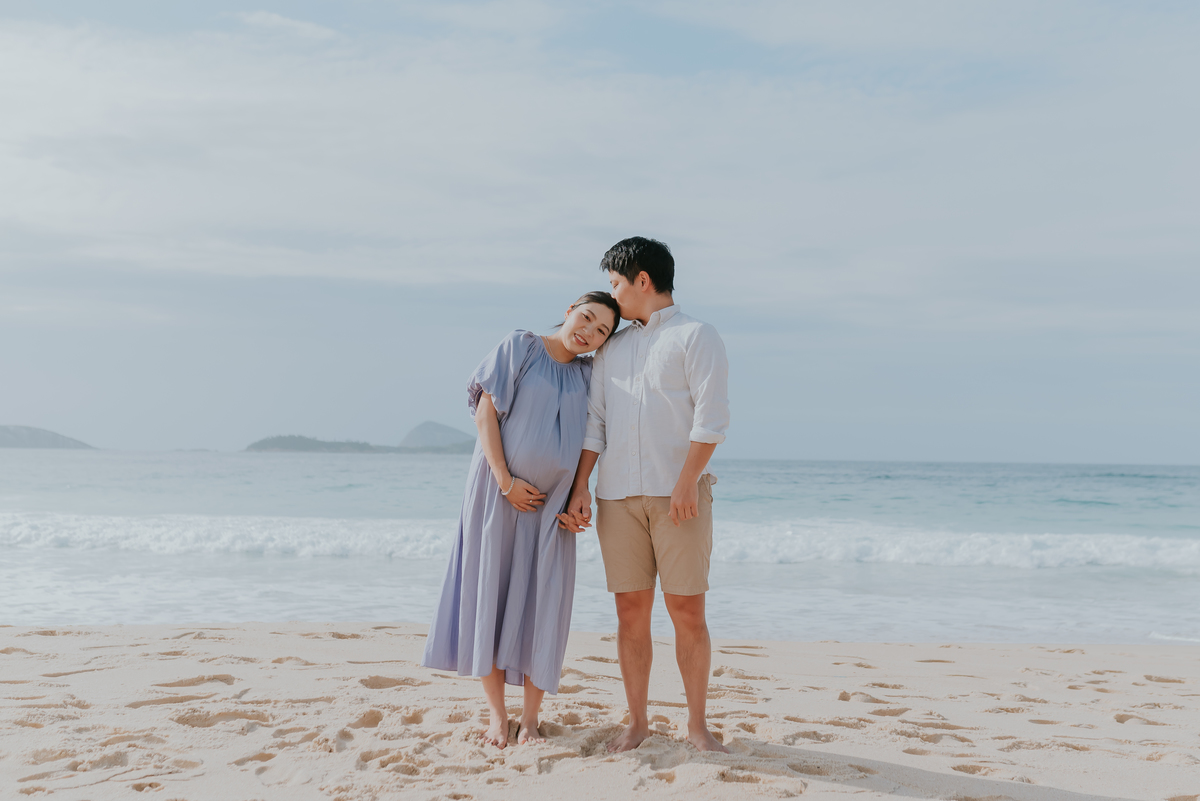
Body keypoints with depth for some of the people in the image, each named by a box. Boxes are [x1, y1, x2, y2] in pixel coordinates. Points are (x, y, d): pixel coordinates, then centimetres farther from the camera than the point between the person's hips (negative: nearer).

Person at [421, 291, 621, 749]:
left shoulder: (588, 376, 11)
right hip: (500, 491, -3)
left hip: (551, 503, 3)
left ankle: (530, 720, 9)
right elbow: (485, 413, -7)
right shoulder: (519, 347, -1)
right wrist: (506, 482, -13)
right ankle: (496, 715, 11)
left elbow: (588, 441, 13)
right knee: (490, 595, 0)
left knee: (541, 605, 1)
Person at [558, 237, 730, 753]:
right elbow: (594, 422, 16)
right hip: (617, 497, 5)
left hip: (679, 496, -4)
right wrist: (579, 490, 6)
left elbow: (711, 417, -7)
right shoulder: (611, 349, 20)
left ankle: (697, 724, 8)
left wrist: (687, 482, -17)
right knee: (631, 612, 5)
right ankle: (637, 721, 14)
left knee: (688, 612, -3)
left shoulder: (696, 337, 3)